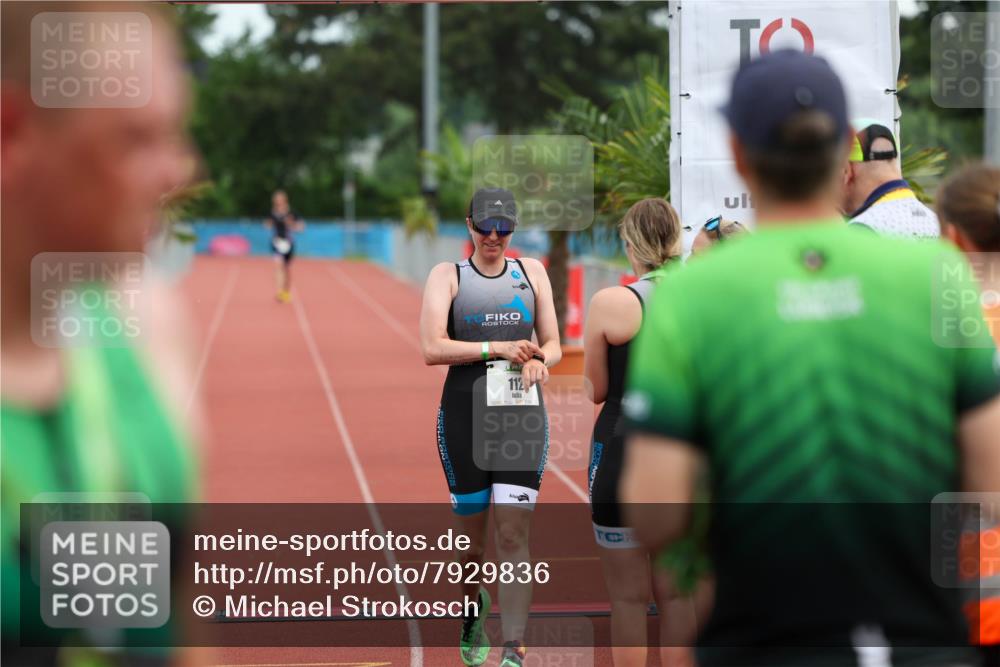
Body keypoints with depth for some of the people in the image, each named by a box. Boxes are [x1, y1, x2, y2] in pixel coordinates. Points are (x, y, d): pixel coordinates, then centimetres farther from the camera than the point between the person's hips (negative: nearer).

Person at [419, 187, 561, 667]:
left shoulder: (531, 272, 12)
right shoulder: (448, 276, 3)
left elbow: (553, 345, 13)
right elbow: (432, 348, -9)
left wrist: (539, 361, -10)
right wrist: (498, 348, -17)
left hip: (522, 416, 1)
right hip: (465, 415, -1)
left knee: (514, 537, -8)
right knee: (472, 538, 9)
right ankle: (474, 609, 39)